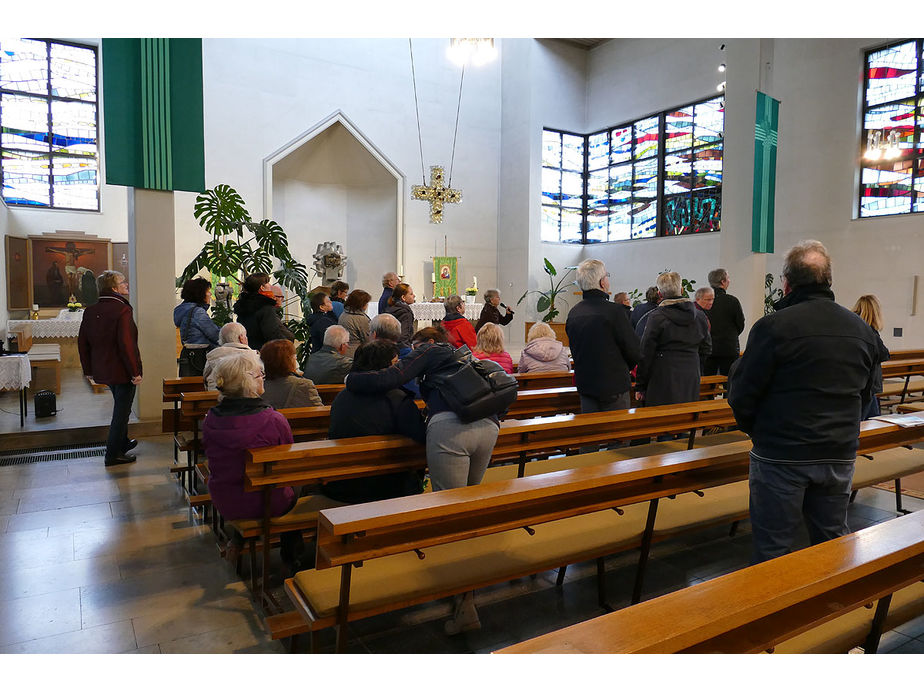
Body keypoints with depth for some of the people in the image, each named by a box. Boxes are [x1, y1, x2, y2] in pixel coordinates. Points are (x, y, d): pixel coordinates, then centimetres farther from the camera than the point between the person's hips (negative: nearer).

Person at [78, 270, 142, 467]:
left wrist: (89, 369, 17)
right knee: (121, 411, 3)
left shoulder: (90, 311, 4)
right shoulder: (122, 310, -20)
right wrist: (135, 372, -20)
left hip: (102, 370, 8)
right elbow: (126, 344, -25)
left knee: (121, 406, 25)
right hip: (122, 371, -8)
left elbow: (82, 342, 9)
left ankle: (123, 442, 40)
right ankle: (113, 454, 9)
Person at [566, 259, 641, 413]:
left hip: (584, 385, 6)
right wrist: (623, 367, 8)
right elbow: (634, 351, -11)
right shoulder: (614, 311, -16)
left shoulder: (573, 313, 2)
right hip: (613, 387, -6)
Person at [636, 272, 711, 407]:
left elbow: (645, 354, -7)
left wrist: (640, 386, -1)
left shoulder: (655, 317, -9)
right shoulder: (699, 316, 5)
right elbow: (706, 348, 15)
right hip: (691, 379, 5)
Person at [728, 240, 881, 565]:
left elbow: (742, 395, -12)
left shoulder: (773, 326, -15)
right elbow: (864, 397, 17)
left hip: (780, 456, -6)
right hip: (840, 455, 6)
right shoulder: (862, 330, 6)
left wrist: (755, 430, 7)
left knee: (772, 550, 4)